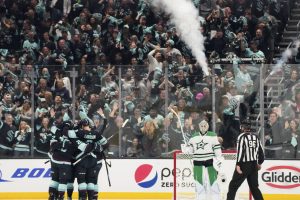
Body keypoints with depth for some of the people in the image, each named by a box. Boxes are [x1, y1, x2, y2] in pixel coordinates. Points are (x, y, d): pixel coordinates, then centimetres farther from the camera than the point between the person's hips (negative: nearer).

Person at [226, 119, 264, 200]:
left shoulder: (242, 136, -8)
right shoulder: (255, 137, 11)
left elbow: (240, 151, -18)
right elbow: (261, 151, 16)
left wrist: (238, 165, -20)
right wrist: (260, 163, 30)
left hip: (244, 165, -6)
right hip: (254, 165, 6)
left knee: (233, 185, -1)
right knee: (254, 187, 13)